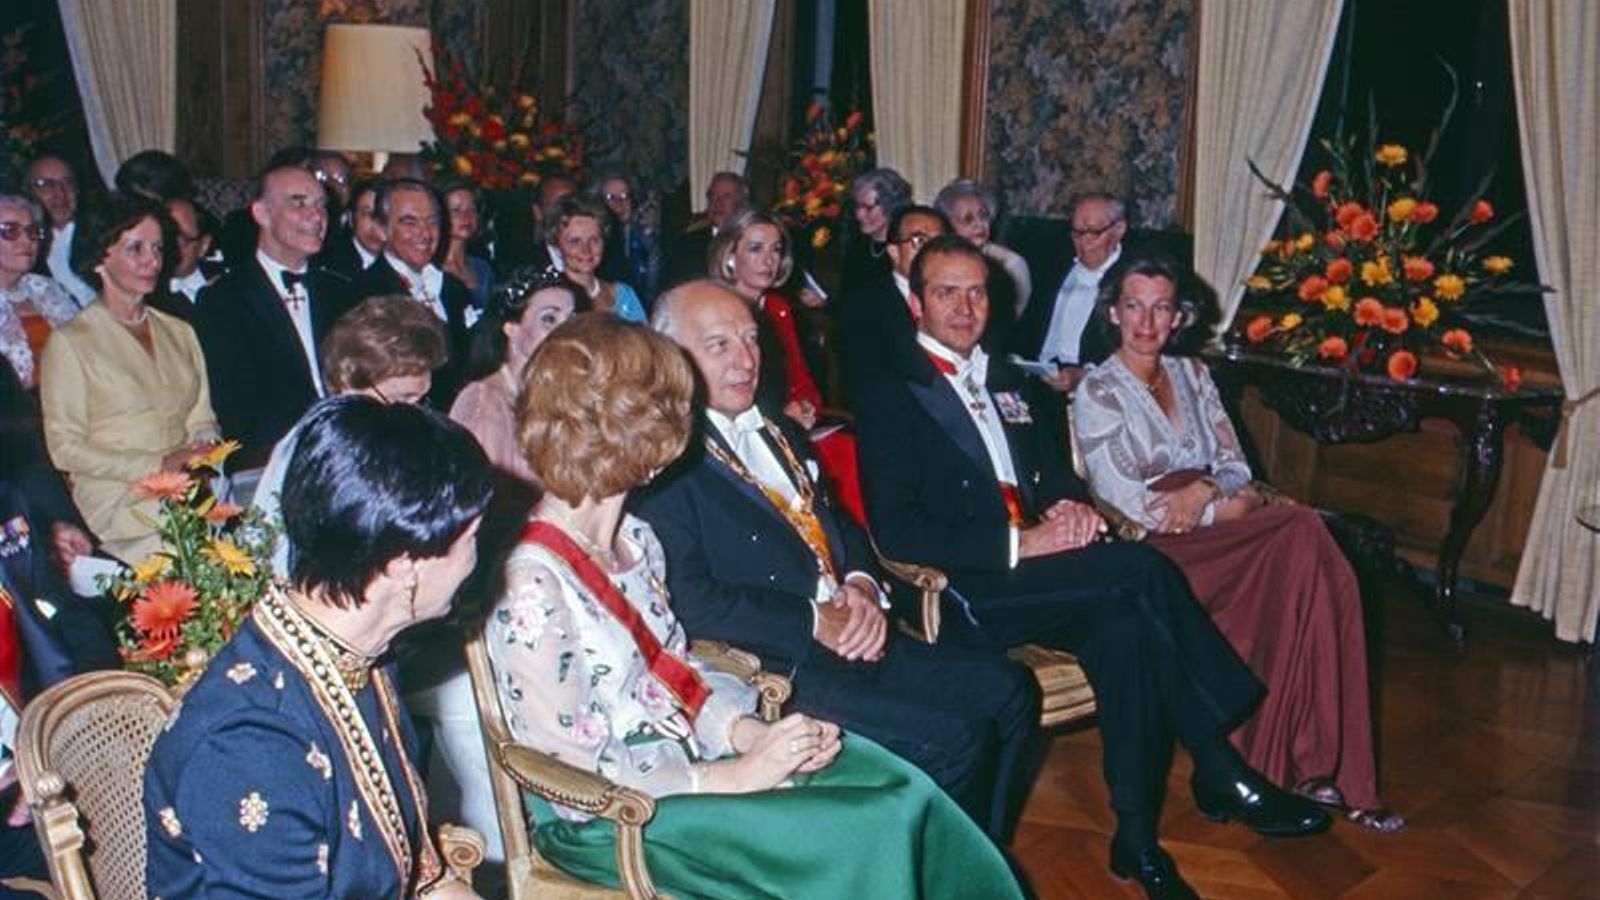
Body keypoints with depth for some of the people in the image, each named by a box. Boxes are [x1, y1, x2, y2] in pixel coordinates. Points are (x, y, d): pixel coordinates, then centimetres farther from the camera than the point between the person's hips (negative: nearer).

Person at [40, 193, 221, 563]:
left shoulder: (179, 333, 20)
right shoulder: (70, 342, 2)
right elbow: (65, 449, -3)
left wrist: (205, 453, -4)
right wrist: (158, 465, -12)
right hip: (119, 503, -5)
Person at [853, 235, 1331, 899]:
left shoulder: (1011, 384, 21)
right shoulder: (893, 396, 0)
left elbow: (1056, 476, 24)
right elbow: (896, 532, -10)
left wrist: (1072, 505, -3)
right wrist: (1020, 543, -19)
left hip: (1038, 575, 6)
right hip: (966, 594, -6)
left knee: (1123, 623, -26)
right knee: (1140, 569, -25)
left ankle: (1137, 837, -19)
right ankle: (1222, 773, -15)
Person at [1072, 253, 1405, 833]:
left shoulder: (1193, 375, 18)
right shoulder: (1096, 392, 0)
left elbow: (1237, 470, 12)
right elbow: (1132, 508, -9)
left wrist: (1202, 490, -11)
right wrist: (1228, 503, -9)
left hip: (1217, 539, 6)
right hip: (1153, 555, -6)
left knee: (1326, 578, -26)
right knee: (1301, 533, -28)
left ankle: (1316, 764, -21)